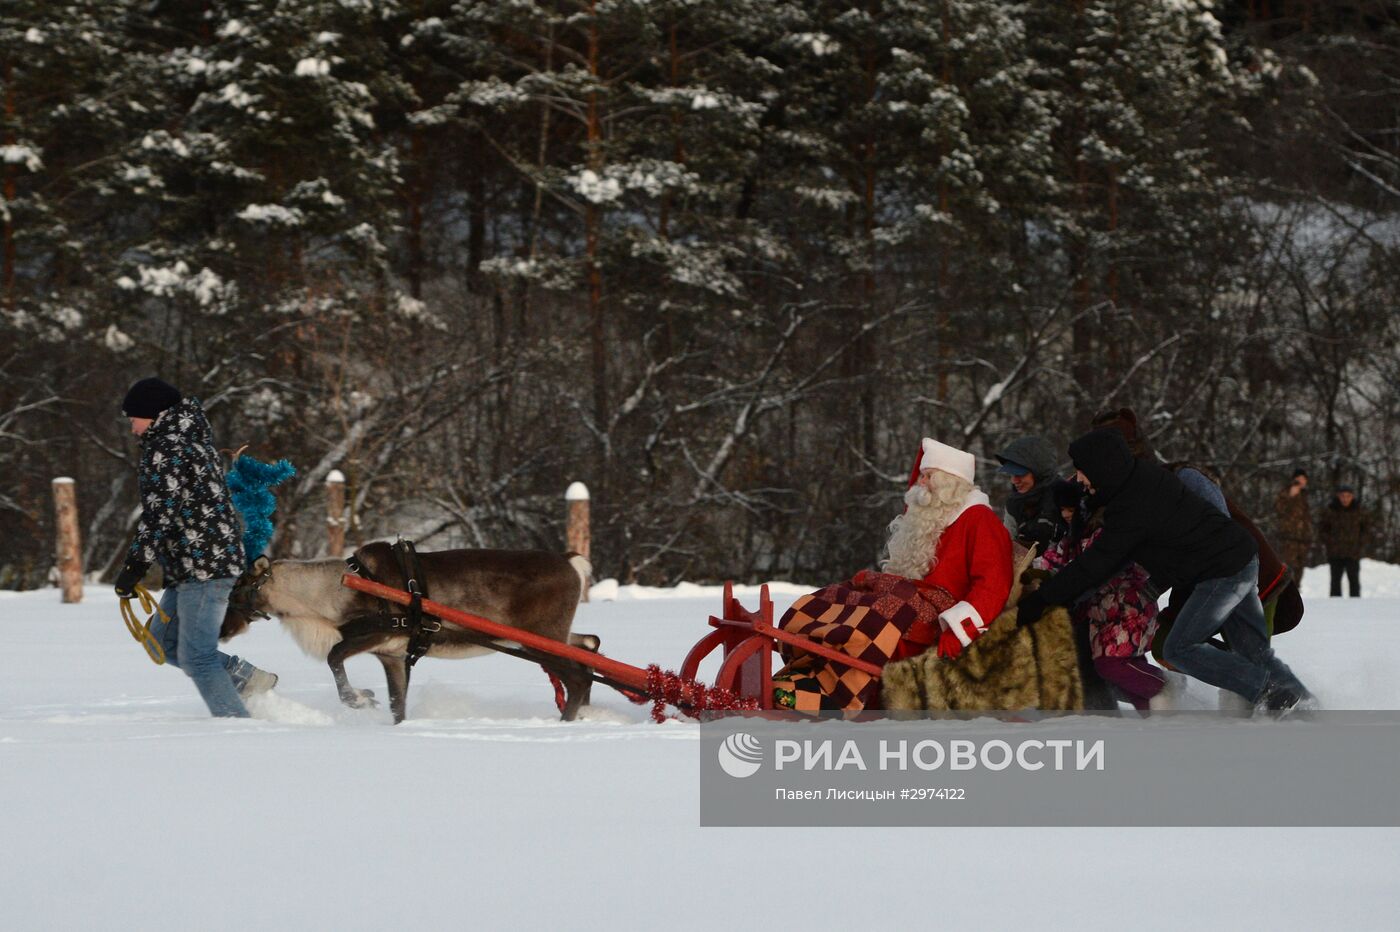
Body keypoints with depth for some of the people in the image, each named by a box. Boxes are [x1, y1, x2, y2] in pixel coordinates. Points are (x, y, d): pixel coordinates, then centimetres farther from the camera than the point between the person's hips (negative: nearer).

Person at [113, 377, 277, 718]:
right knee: (163, 640, 17)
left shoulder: (164, 450, -12)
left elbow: (160, 514, -19)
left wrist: (134, 567, -17)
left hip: (201, 566, -11)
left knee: (196, 655, -9)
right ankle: (247, 678, 15)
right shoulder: (192, 442, 20)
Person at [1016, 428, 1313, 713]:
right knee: (1253, 651, 15)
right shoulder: (1144, 472, 3)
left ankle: (1268, 691, -4)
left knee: (1180, 649, -2)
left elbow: (1095, 565, -22)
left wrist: (1038, 602, -18)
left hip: (1222, 572, -9)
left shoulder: (1133, 508, -24)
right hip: (1244, 560, 9)